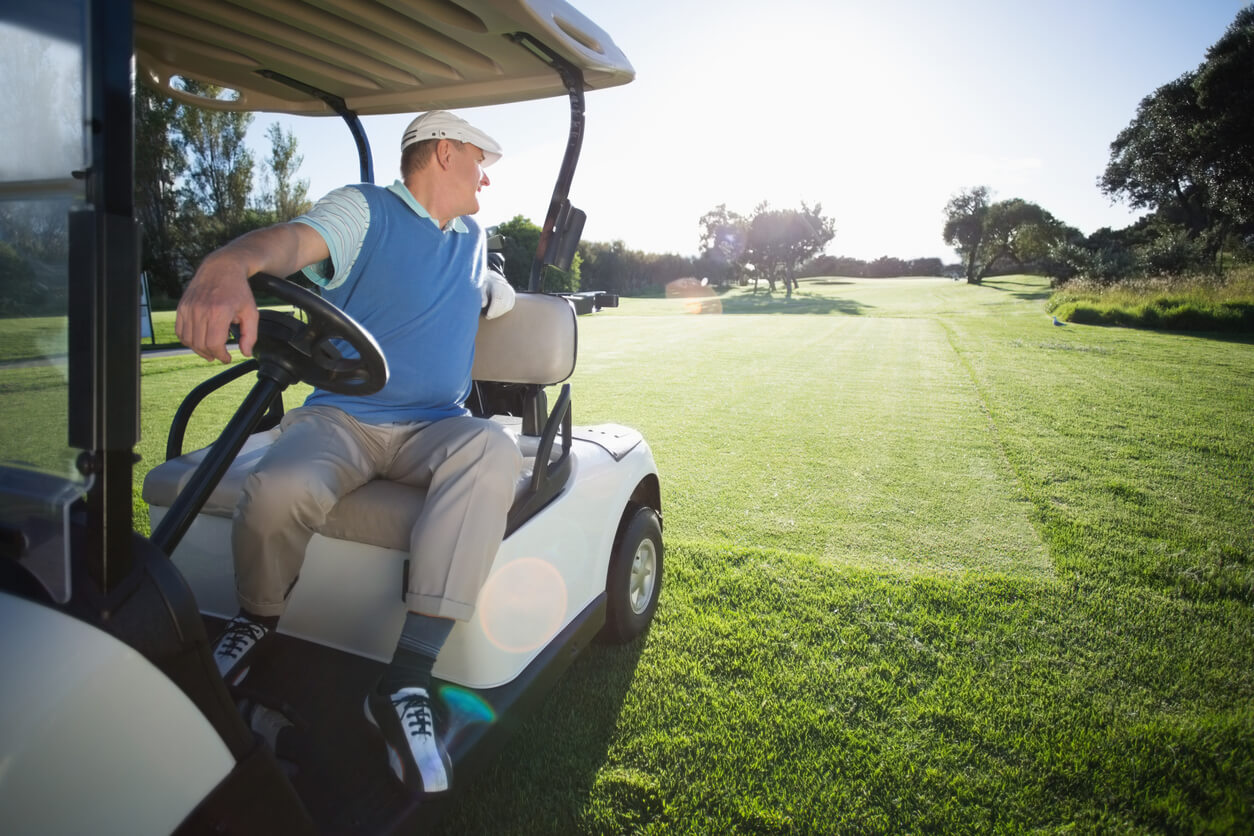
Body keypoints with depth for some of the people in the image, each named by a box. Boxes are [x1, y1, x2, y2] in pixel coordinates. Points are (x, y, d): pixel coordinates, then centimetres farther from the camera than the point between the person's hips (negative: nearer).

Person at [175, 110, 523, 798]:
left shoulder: (474, 238, 21)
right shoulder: (365, 210, 2)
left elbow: (499, 300, 40)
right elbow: (291, 239, -21)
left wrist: (489, 291, 17)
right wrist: (229, 266, -42)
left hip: (434, 428, 3)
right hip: (342, 418, -3)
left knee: (493, 451, -32)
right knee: (280, 491, -35)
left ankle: (407, 682, -31)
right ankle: (255, 624, 3)